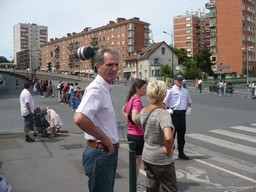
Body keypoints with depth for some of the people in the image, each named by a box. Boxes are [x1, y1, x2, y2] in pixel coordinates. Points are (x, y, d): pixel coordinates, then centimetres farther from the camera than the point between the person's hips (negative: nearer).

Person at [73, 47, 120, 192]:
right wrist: (105, 139, -24)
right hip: (100, 153, -10)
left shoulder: (106, 89, 11)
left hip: (108, 151, 10)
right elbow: (79, 118, -36)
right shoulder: (96, 89, -20)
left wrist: (112, 141, 12)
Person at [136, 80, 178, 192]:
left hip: (147, 156, 7)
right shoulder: (163, 113, -23)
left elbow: (136, 122, 22)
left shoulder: (143, 111, -2)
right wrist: (168, 151, -21)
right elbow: (168, 137, -38)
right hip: (162, 160, -7)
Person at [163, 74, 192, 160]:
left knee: (181, 134, 14)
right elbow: (163, 102, -10)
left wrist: (188, 110, 11)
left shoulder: (185, 91, 9)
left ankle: (181, 153, 26)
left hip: (182, 114, 6)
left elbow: (189, 102, 24)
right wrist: (168, 111, -13)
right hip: (174, 114, -5)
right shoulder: (171, 91, -8)